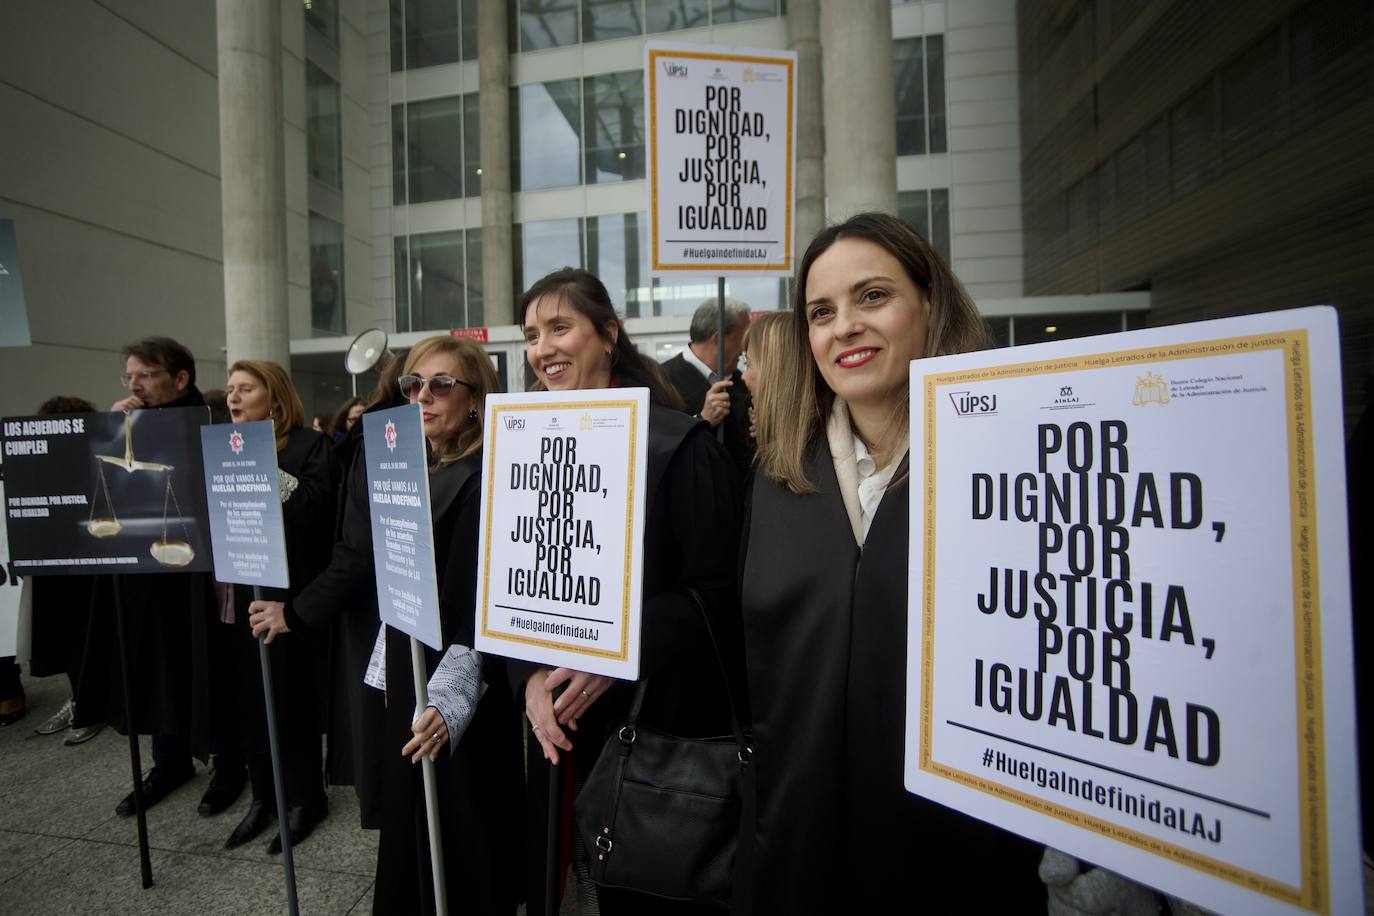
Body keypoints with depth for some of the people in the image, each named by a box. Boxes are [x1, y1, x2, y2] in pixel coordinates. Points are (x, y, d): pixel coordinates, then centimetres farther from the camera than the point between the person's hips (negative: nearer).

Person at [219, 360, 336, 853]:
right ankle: (263, 795, 29)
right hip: (240, 591, 6)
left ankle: (304, 798, 22)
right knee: (249, 695, 11)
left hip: (291, 593, -5)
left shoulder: (311, 446, -5)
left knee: (292, 695, 4)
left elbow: (314, 508, -18)